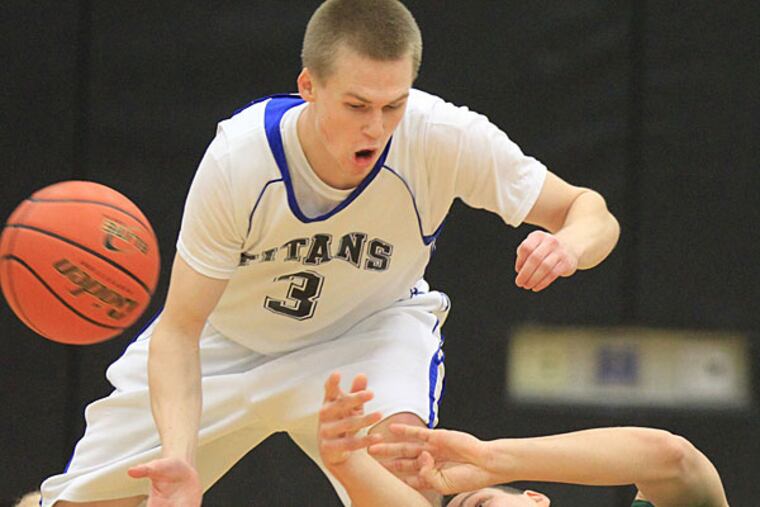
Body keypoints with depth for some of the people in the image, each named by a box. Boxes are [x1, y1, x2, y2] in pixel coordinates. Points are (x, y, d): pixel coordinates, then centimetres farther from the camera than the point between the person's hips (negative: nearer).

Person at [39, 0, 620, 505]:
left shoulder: (444, 138, -30)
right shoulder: (239, 158, -32)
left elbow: (592, 213, -19)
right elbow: (179, 330, -26)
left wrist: (567, 245, -45)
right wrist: (177, 456, -43)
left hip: (370, 331, -1)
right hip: (226, 337, 1)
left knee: (394, 449, -35)